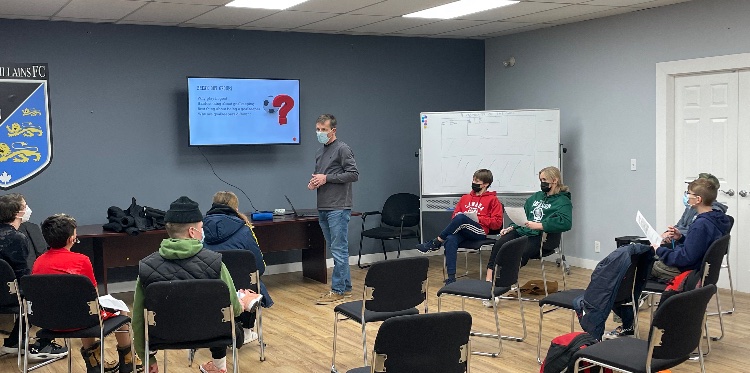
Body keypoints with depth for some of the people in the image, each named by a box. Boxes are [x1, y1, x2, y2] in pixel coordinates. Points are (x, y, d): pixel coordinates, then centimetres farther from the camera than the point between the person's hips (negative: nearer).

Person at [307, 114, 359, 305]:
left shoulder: (342, 149, -7)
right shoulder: (319, 152, 18)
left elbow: (354, 174, -13)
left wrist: (326, 178, -15)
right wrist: (313, 182, 6)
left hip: (338, 208, -9)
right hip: (323, 208, 9)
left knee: (339, 250, -5)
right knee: (335, 249, 13)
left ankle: (337, 290, 1)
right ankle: (346, 287, 21)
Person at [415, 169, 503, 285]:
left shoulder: (492, 199, 10)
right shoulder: (465, 198, 25)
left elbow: (497, 223, 1)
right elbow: (455, 215, 25)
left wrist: (478, 219, -9)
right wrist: (457, 218, 0)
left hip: (480, 232, -4)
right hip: (461, 231, 4)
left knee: (461, 218, -34)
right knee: (450, 240, -33)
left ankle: (436, 243, -22)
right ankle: (451, 277, -38)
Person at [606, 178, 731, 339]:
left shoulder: (701, 225, -27)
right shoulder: (716, 219, 4)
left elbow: (686, 258, -28)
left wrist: (660, 251, -16)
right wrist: (681, 238, 2)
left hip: (680, 272, -10)